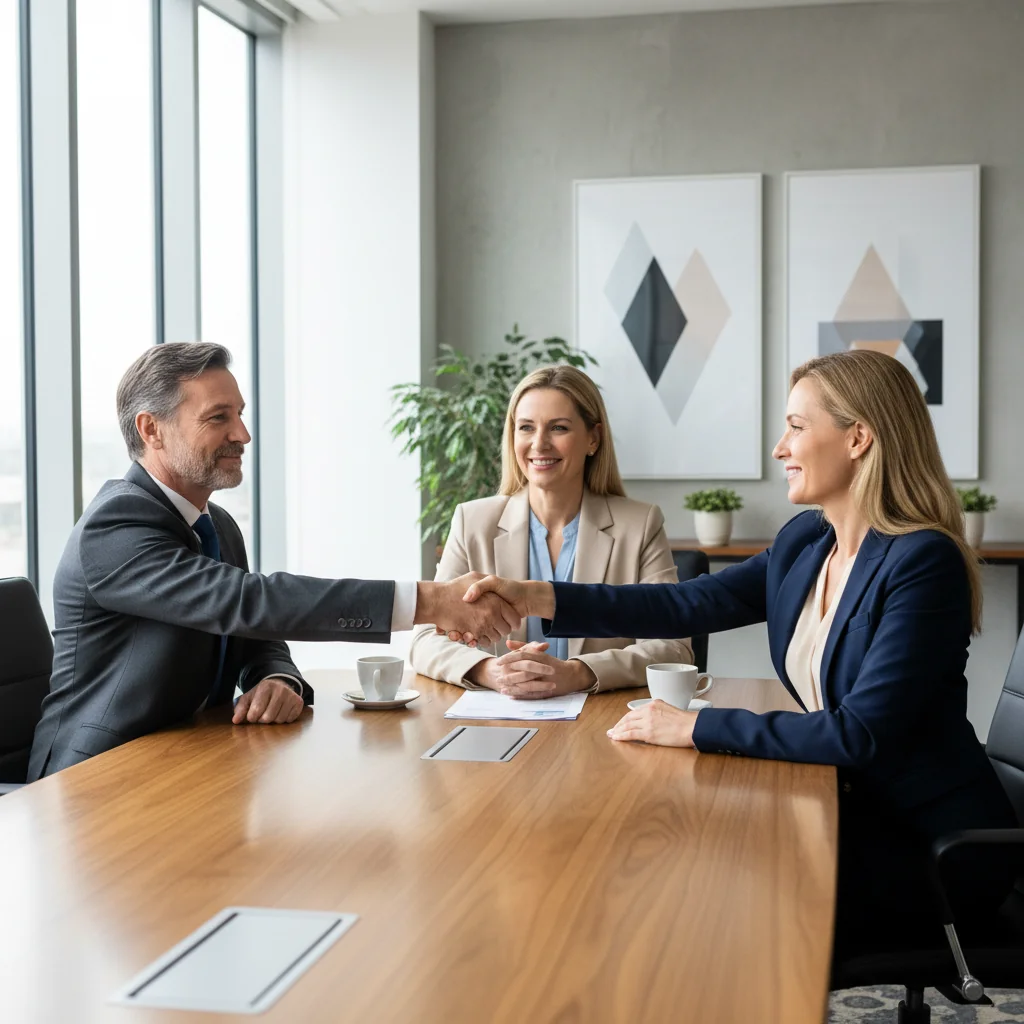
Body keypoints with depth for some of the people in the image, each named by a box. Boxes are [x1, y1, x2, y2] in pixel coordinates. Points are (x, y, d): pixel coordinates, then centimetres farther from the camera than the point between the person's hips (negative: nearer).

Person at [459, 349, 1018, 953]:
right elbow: (694, 603, 2)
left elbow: (860, 733, -26)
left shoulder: (924, 562, -21)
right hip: (860, 808, 7)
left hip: (936, 851, -6)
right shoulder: (804, 542, 3)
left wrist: (696, 727, -23)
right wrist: (540, 599, -6)